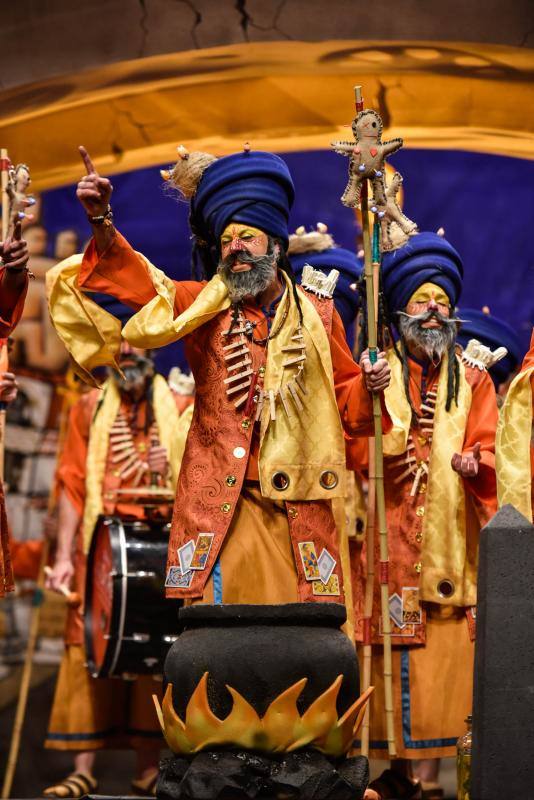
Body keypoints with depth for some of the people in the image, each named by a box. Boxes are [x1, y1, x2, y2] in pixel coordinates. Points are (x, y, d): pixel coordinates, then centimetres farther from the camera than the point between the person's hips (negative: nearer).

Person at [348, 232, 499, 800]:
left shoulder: (472, 381, 16)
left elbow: (486, 448, 6)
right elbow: (355, 448, 0)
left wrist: (473, 462, -16)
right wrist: (395, 443, -19)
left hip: (452, 537, 2)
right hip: (390, 535, -1)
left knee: (446, 651, -4)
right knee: (393, 649, -6)